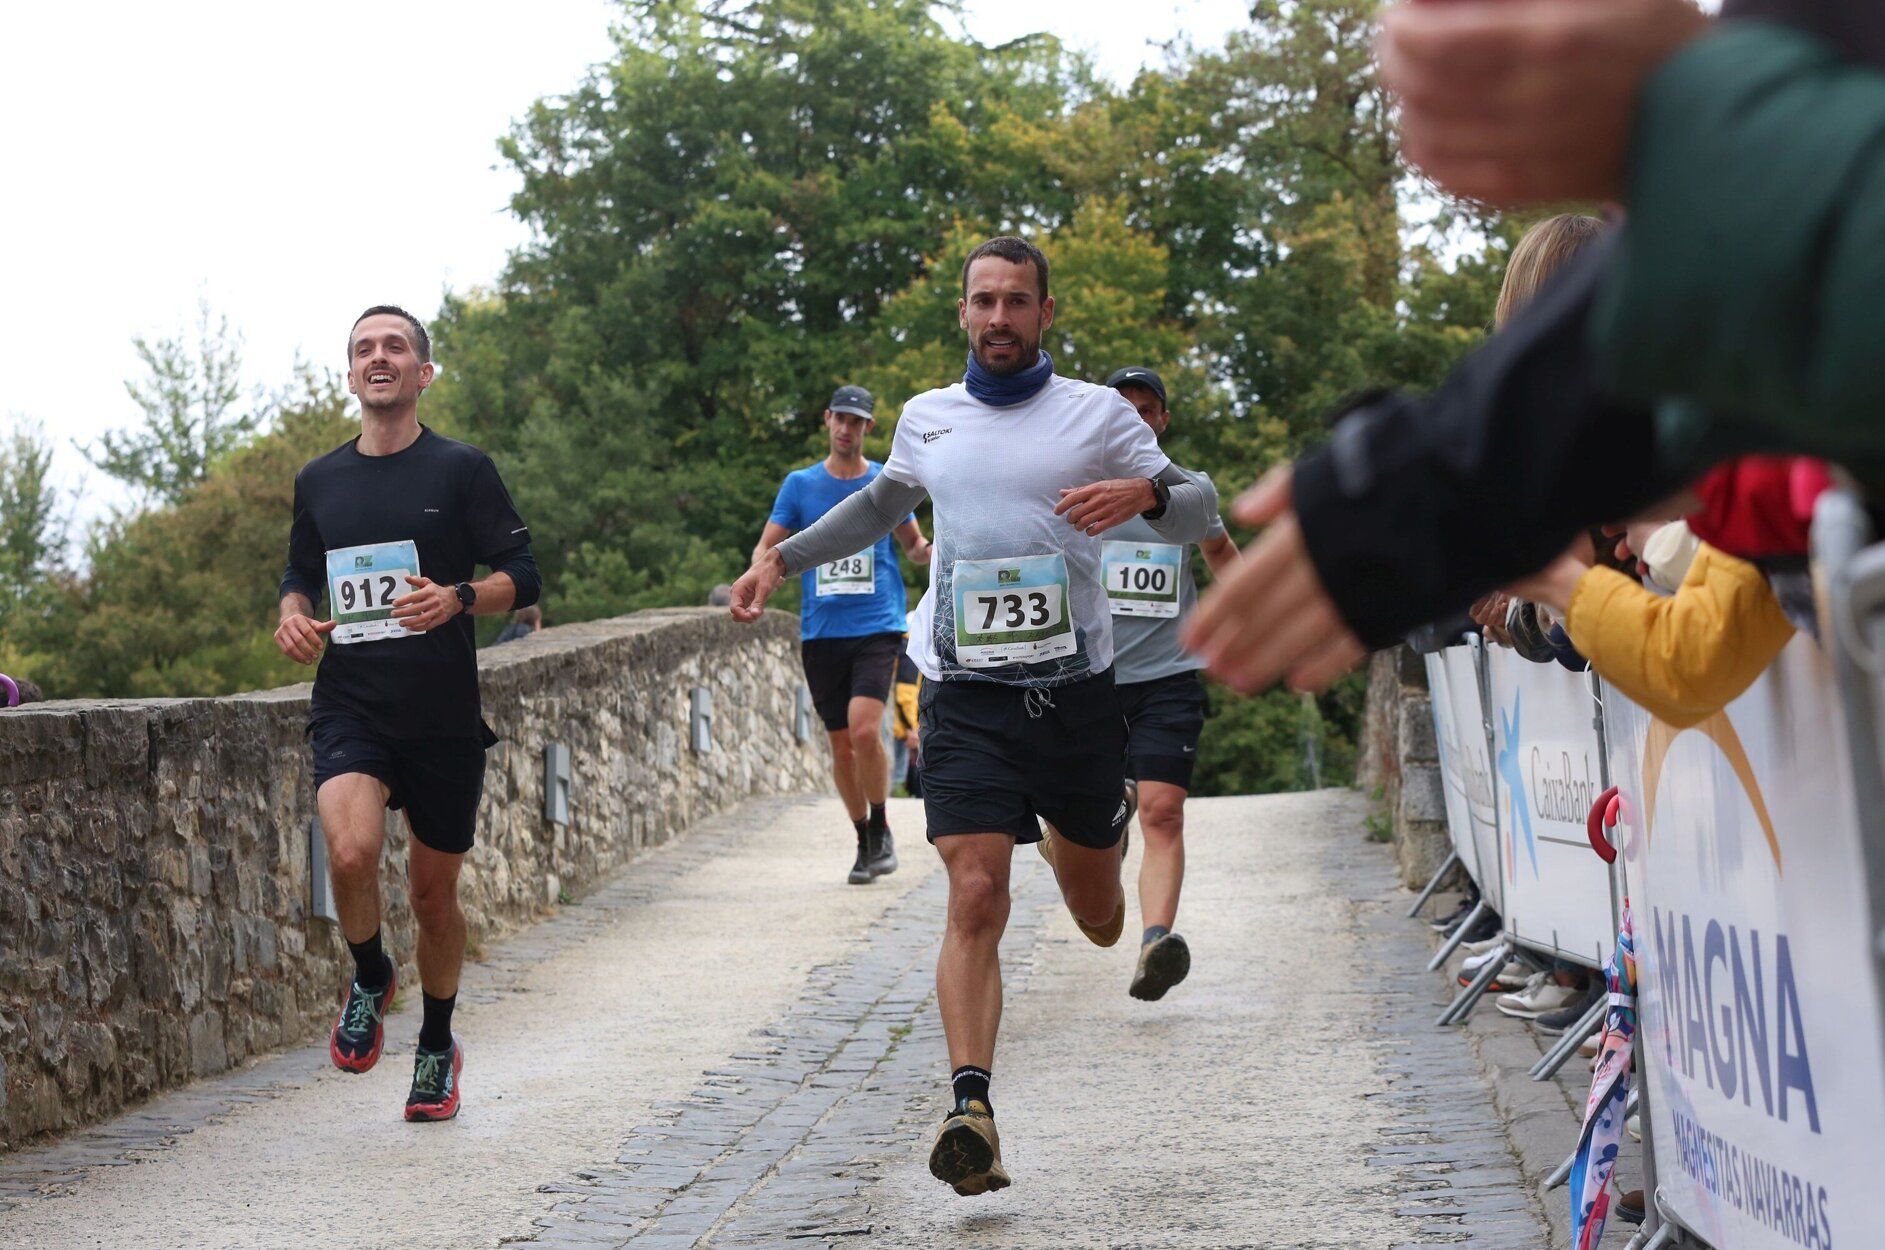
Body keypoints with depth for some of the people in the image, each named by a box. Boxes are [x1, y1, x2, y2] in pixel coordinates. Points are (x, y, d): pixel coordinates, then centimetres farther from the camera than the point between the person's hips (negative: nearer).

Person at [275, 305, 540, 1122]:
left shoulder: (462, 470, 0)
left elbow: (521, 576, 0)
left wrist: (457, 599, -20)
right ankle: (370, 977, 5)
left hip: (442, 715, -1)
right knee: (351, 850, -26)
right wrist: (294, 614, 2)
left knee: (434, 892, 8)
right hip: (349, 706, 1)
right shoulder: (319, 481, 10)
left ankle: (437, 1047, 31)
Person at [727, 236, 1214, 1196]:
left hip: (1075, 688, 0)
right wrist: (783, 557, 23)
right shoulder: (927, 419, 11)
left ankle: (1079, 840, 50)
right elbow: (882, 505, 31)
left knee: (1096, 916, 13)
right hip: (966, 694, 0)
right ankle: (971, 1109, -22)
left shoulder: (1098, 413, 3)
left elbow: (1195, 515, 1)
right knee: (975, 900, -17)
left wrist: (1146, 493, -21)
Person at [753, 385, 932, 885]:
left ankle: (881, 829, -1)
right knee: (841, 745, 4)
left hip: (878, 627, -2)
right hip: (821, 632, 2)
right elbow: (767, 546, 10)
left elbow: (914, 545, 17)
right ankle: (864, 841, 21)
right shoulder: (800, 484, 8)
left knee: (864, 730, -20)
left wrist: (933, 551, -6)